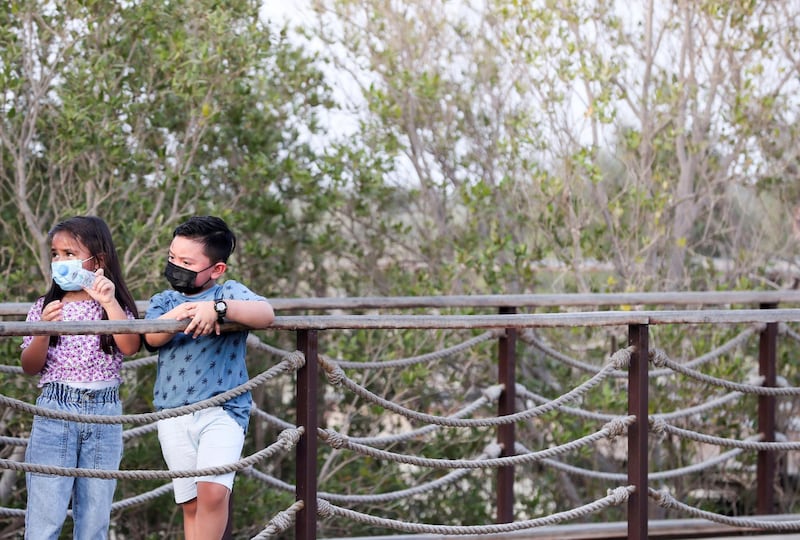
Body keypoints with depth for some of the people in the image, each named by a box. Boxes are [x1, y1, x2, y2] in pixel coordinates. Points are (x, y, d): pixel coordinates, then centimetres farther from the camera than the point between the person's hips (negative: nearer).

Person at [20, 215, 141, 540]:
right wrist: (44, 329, -14)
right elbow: (30, 367, 2)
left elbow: (130, 347, -12)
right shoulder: (44, 307, 5)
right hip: (54, 412, -1)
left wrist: (110, 302, -17)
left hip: (104, 415, 1)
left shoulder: (114, 306, 5)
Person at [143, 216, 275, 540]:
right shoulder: (164, 301, 15)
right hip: (173, 415, 4)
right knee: (191, 505, 6)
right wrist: (181, 314, -24)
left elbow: (266, 314, -16)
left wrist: (218, 308, -27)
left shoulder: (229, 292, 4)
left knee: (214, 491, -21)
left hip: (222, 410, -4)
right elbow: (152, 337, -6)